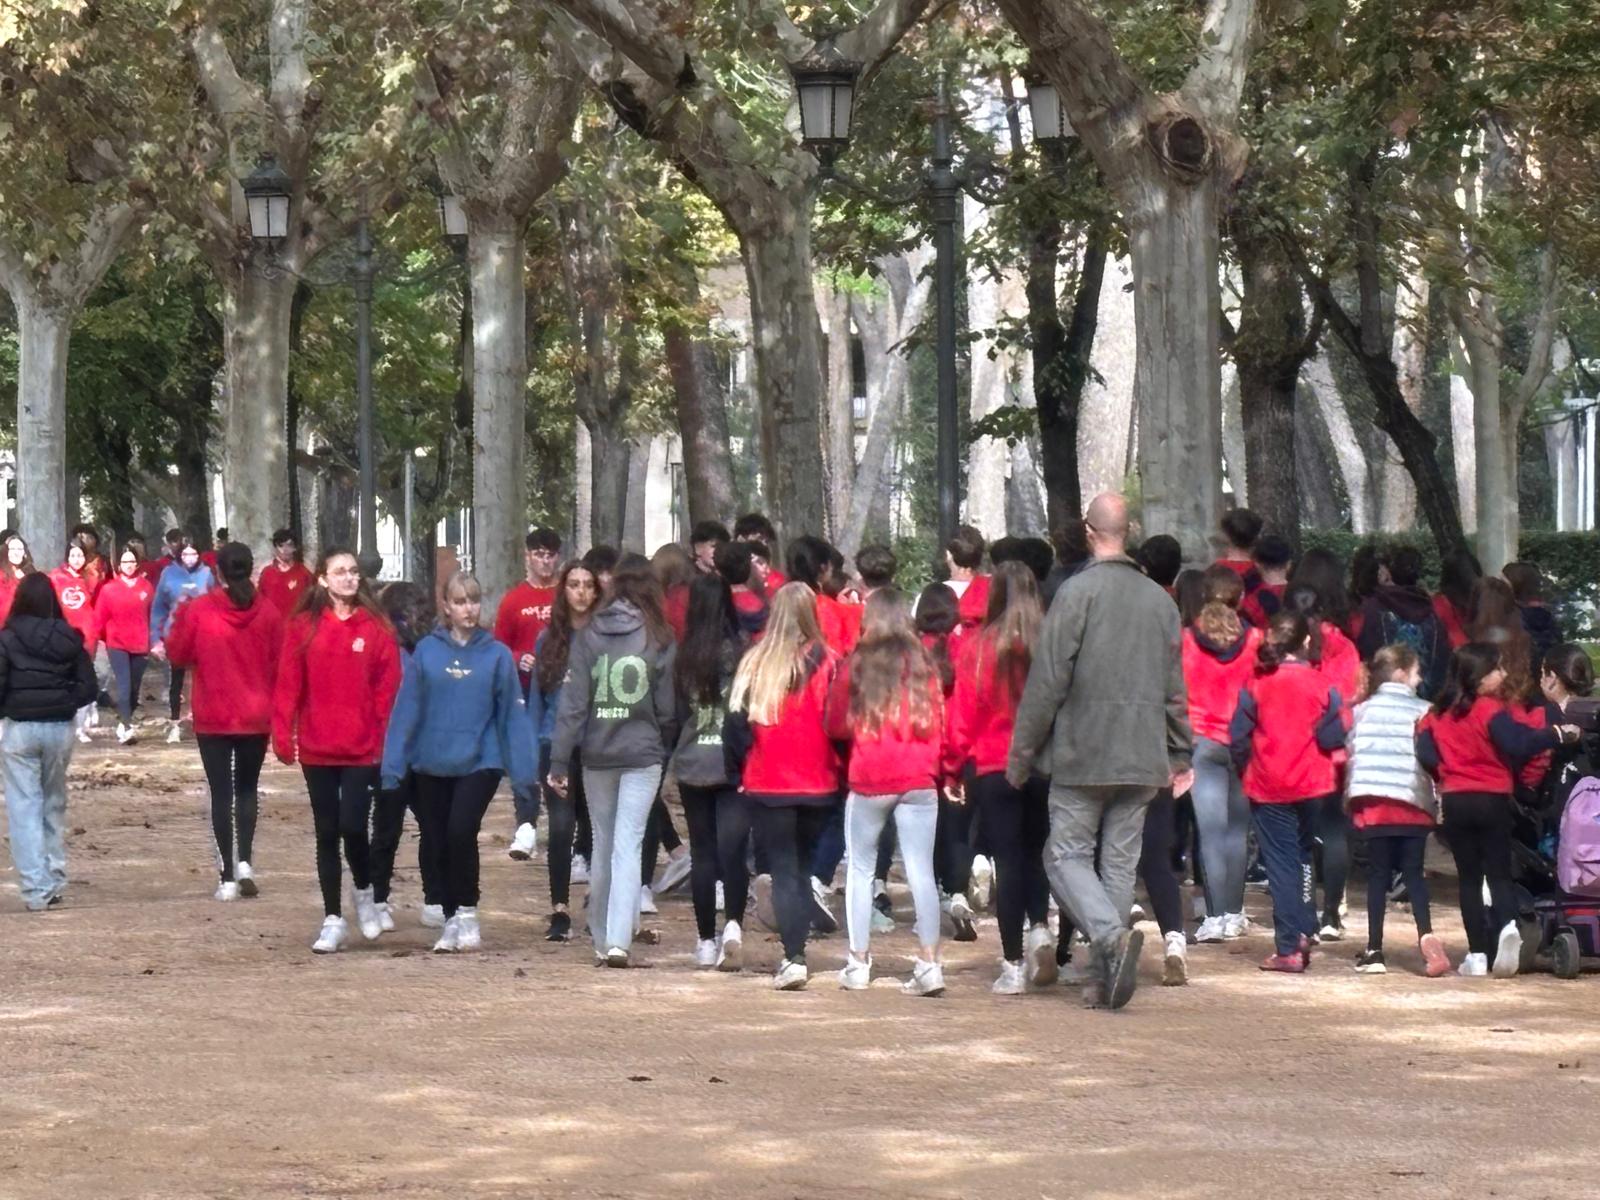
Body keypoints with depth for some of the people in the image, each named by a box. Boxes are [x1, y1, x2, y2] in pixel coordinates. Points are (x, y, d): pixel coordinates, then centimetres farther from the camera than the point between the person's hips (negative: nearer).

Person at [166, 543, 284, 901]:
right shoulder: (268, 612, -5)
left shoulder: (198, 610, -9)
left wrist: (179, 616, 15)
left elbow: (177, 655, 2)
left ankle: (227, 876, 1)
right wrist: (276, 707, 14)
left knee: (221, 792, 5)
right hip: (256, 717, 1)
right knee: (247, 788, 16)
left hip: (213, 718, -1)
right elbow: (279, 664, 1)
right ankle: (245, 861, -1)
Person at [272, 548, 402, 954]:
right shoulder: (303, 626, 2)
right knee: (327, 833, 8)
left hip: (363, 749, -2)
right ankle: (333, 920, 15)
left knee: (353, 827, -9)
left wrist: (386, 740, -8)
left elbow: (388, 688, -3)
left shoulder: (376, 628, -1)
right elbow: (288, 684, 1)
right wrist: (283, 736, -6)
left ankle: (363, 892, 20)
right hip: (317, 749, 2)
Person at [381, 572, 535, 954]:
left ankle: (467, 912, -2)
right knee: (441, 843, 8)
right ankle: (452, 921, 22)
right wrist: (393, 764, -4)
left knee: (461, 831, -19)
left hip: (480, 761, -2)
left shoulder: (497, 654, -2)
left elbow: (512, 713, -1)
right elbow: (406, 710, 0)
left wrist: (523, 768, -5)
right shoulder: (426, 651, 1)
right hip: (432, 764, 2)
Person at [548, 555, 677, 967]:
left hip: (597, 753, 2)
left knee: (603, 845, 14)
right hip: (642, 755, -2)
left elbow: (572, 703, -4)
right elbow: (667, 707, -1)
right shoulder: (660, 641, -5)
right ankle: (618, 939, -16)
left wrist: (559, 761, -2)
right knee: (628, 845, -4)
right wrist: (668, 748, 15)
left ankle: (602, 938, 22)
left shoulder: (587, 637, -2)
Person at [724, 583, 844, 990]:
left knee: (783, 871, 2)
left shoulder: (755, 665, -7)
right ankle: (795, 955, 17)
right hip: (817, 787, 1)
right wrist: (841, 773, 7)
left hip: (766, 787, -1)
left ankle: (793, 958, -12)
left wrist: (738, 773, 9)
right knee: (802, 868, 17)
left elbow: (736, 723, -3)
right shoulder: (828, 664, -8)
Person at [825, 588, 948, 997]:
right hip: (919, 780, 1)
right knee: (921, 872, 1)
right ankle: (929, 963, -4)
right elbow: (940, 724, 6)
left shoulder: (856, 664, -3)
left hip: (868, 781, -1)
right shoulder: (923, 664, 1)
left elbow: (835, 725, 5)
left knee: (860, 869, 10)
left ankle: (859, 963, 10)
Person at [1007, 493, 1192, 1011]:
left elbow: (1048, 680, -10)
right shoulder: (1160, 599, 8)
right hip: (1141, 758, 5)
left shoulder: (1078, 591, -9)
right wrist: (1179, 754, 24)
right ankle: (1105, 978, 9)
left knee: (1067, 854, 3)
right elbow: (1174, 688, 15)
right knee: (1121, 862, 9)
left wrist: (1021, 753, -3)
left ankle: (1112, 935, -21)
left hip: (1082, 754, -5)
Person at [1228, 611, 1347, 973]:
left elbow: (1238, 738, -6)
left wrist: (1243, 768, 12)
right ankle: (1304, 932, 16)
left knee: (1281, 864, 2)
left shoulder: (1256, 685, -8)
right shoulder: (1322, 686, -7)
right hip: (1312, 785, 1)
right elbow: (1332, 738, -9)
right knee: (1302, 856, 21)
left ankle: (1288, 948, -2)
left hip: (1268, 788, -1)